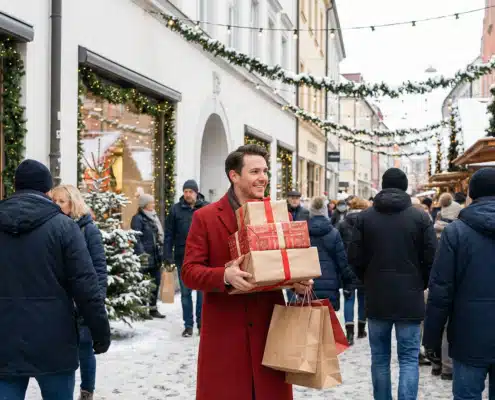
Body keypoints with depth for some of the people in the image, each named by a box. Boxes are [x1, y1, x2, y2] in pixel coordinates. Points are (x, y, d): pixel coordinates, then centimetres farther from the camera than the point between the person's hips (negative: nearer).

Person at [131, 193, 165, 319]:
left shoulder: (153, 217, 16)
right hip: (145, 257, -8)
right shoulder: (138, 218, -9)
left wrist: (161, 253, 18)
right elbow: (136, 239, -16)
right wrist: (142, 255, -23)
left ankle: (153, 309, 20)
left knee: (156, 282, 11)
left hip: (156, 256, 8)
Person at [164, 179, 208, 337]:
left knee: (203, 291, 5)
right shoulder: (176, 209, 1)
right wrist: (168, 256, -2)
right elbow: (169, 234, 3)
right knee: (185, 292, 9)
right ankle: (188, 325, 17)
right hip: (182, 258, 1)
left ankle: (202, 323, 16)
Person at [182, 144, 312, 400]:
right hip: (224, 331, -3)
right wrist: (225, 276, -25)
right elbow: (189, 271, -7)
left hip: (270, 326, 3)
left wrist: (299, 282, -12)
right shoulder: (205, 217, -2)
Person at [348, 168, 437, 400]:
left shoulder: (365, 217, -1)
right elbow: (431, 259, -5)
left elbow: (355, 258, -1)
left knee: (380, 358, 13)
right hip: (409, 298, -1)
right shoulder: (420, 218, -5)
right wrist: (419, 285, 12)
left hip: (377, 298, 2)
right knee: (409, 359, 3)